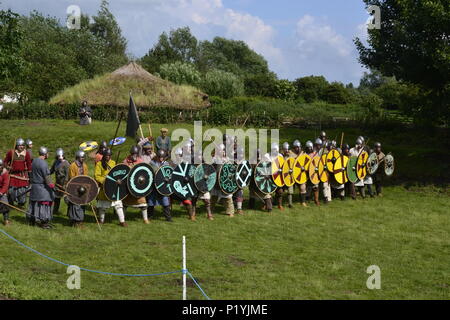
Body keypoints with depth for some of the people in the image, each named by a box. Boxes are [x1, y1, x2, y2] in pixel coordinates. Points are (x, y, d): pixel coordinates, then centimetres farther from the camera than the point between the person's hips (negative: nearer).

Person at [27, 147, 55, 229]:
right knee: (43, 203, -4)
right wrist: (51, 186, -16)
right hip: (42, 187, -9)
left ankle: (32, 219, 24)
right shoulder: (43, 163, -19)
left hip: (34, 185, 9)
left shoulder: (35, 161, 9)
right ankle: (43, 222, -2)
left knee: (34, 202, 16)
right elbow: (46, 177, -20)